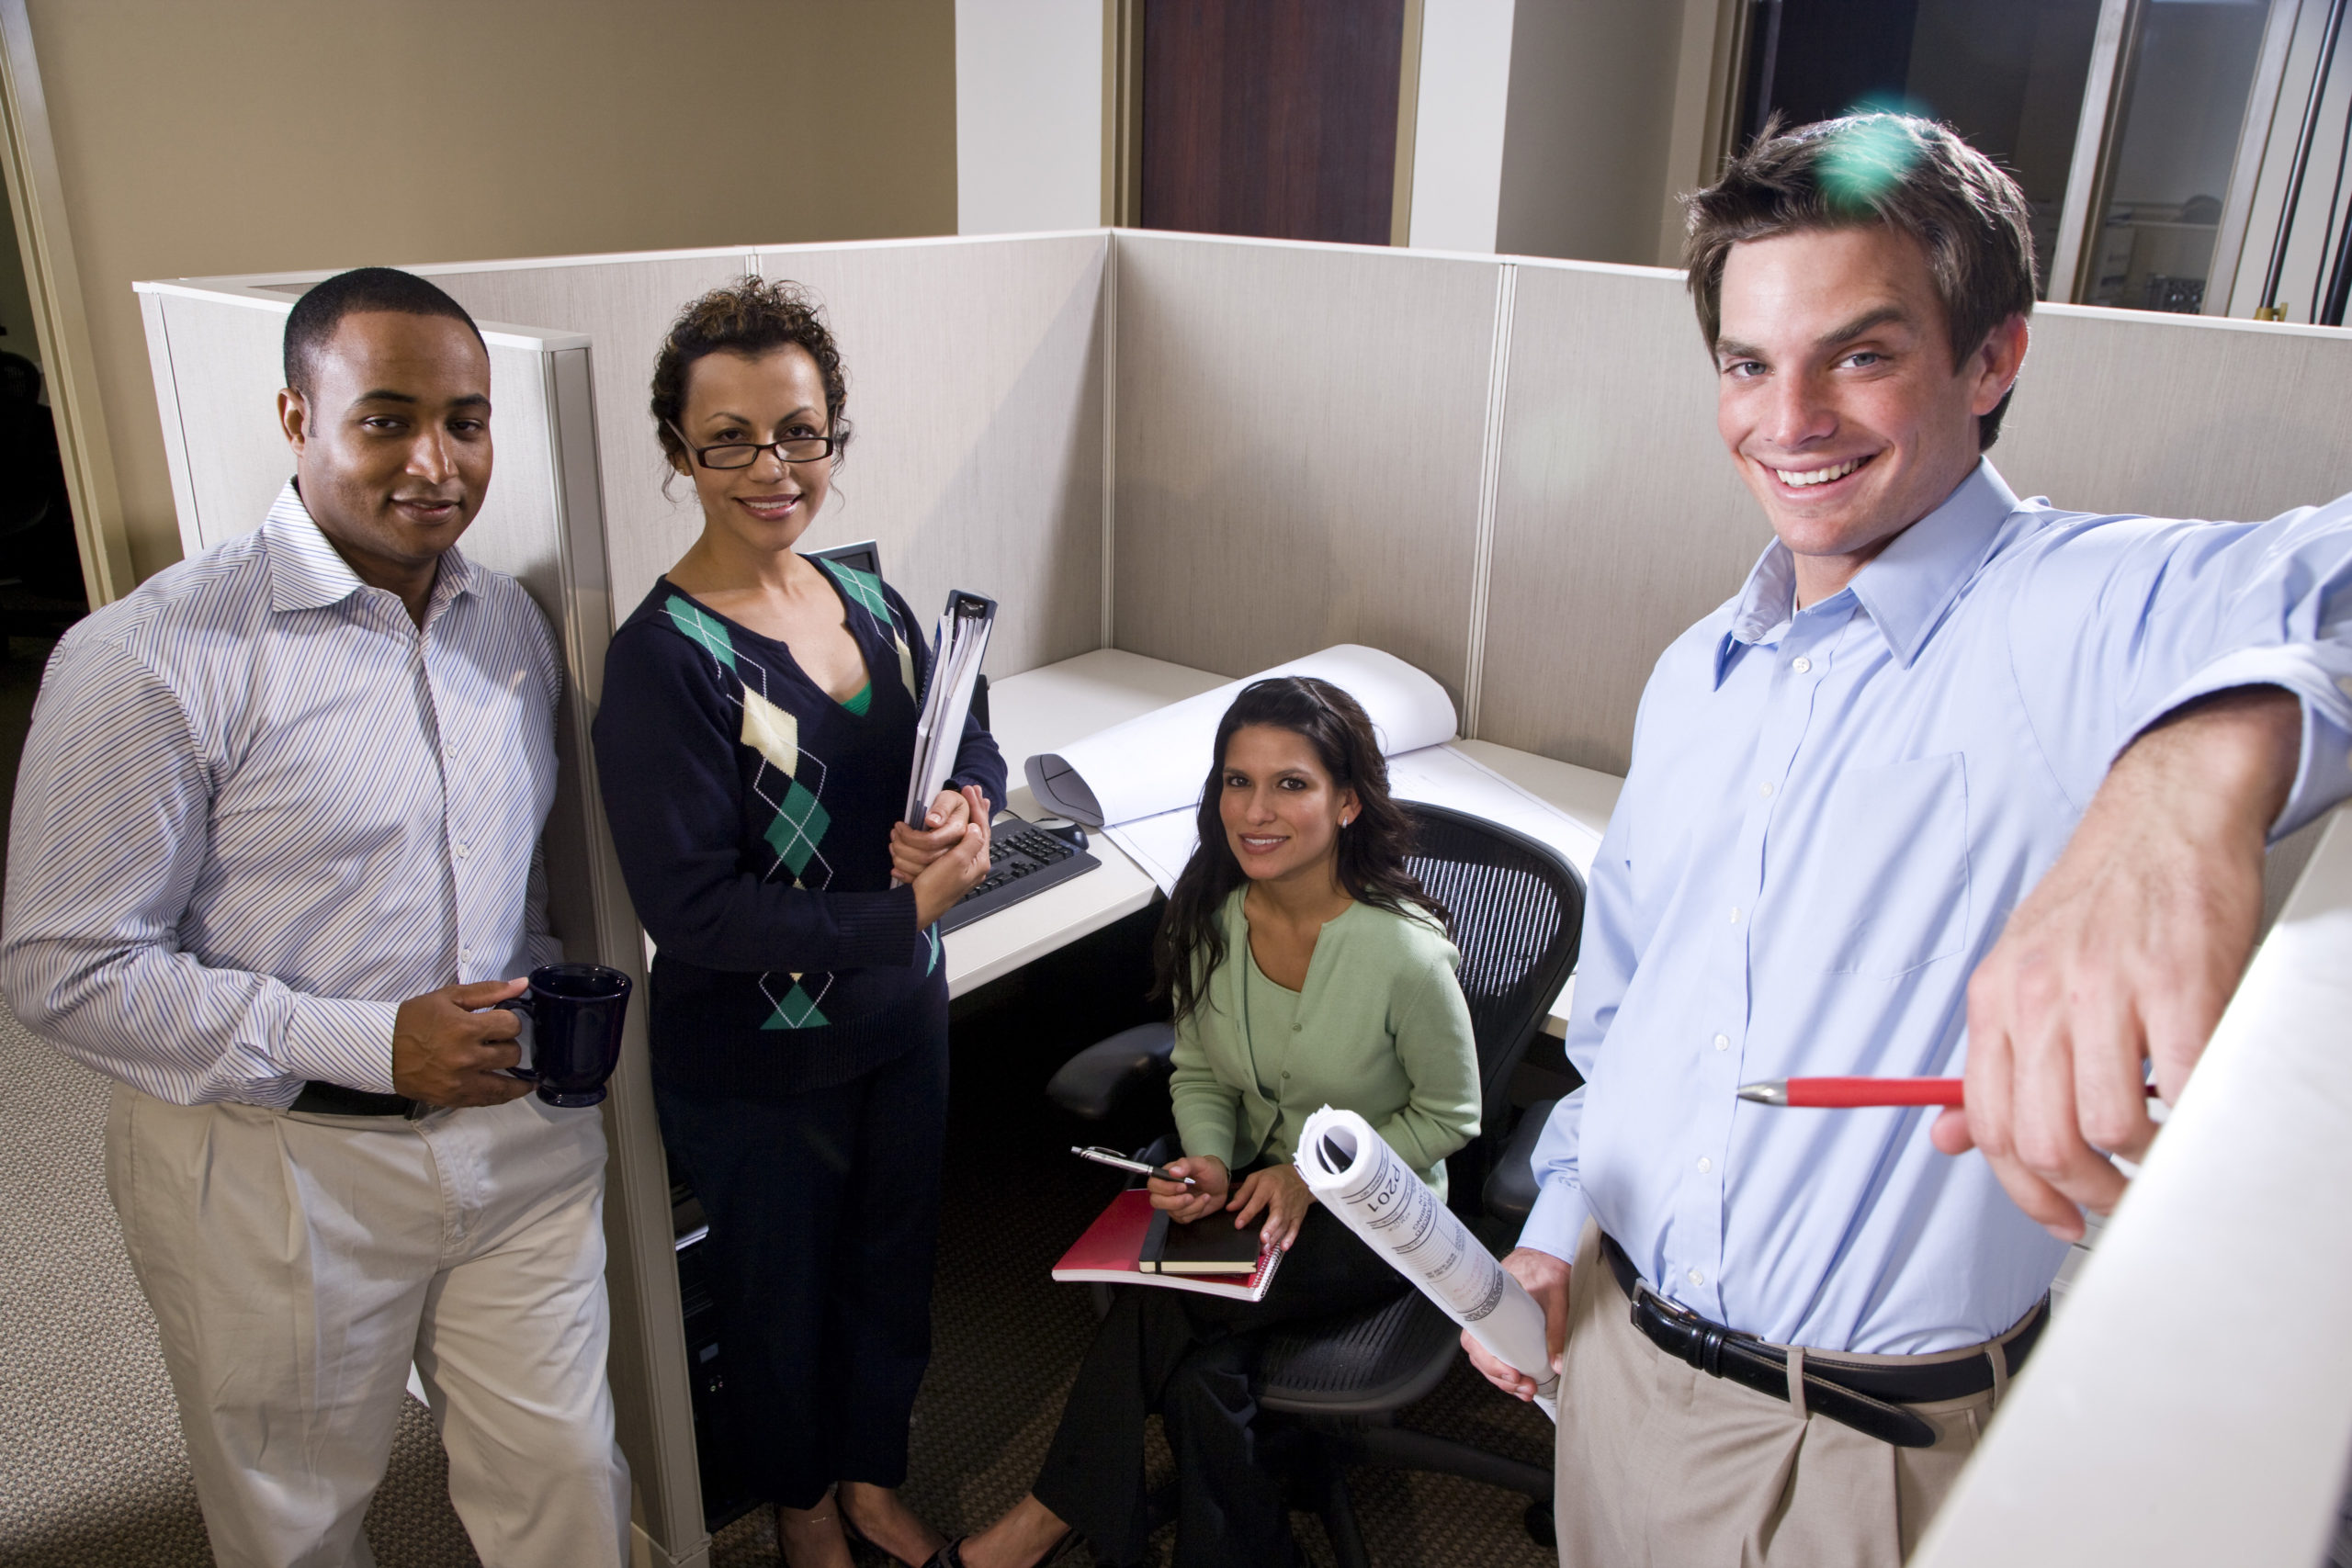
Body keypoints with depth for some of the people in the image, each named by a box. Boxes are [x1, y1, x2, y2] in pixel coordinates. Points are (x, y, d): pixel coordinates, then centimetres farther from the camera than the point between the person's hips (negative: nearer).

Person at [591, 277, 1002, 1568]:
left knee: (891, 1260, 24)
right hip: (755, 1064, -5)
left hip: (902, 1020, 6)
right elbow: (690, 908, -25)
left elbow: (972, 744, 6)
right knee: (781, 1295, 20)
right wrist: (908, 908, -26)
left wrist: (965, 808, -17)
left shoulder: (865, 598, -3)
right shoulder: (663, 659, -23)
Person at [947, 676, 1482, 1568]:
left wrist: (1313, 1176, -19)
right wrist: (1209, 1166, -16)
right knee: (1199, 1367, -25)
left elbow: (1449, 1116, -10)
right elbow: (1200, 1073, 5)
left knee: (1161, 1302, -24)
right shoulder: (1210, 917, -10)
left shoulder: (1404, 953, -25)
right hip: (1254, 1184, 4)